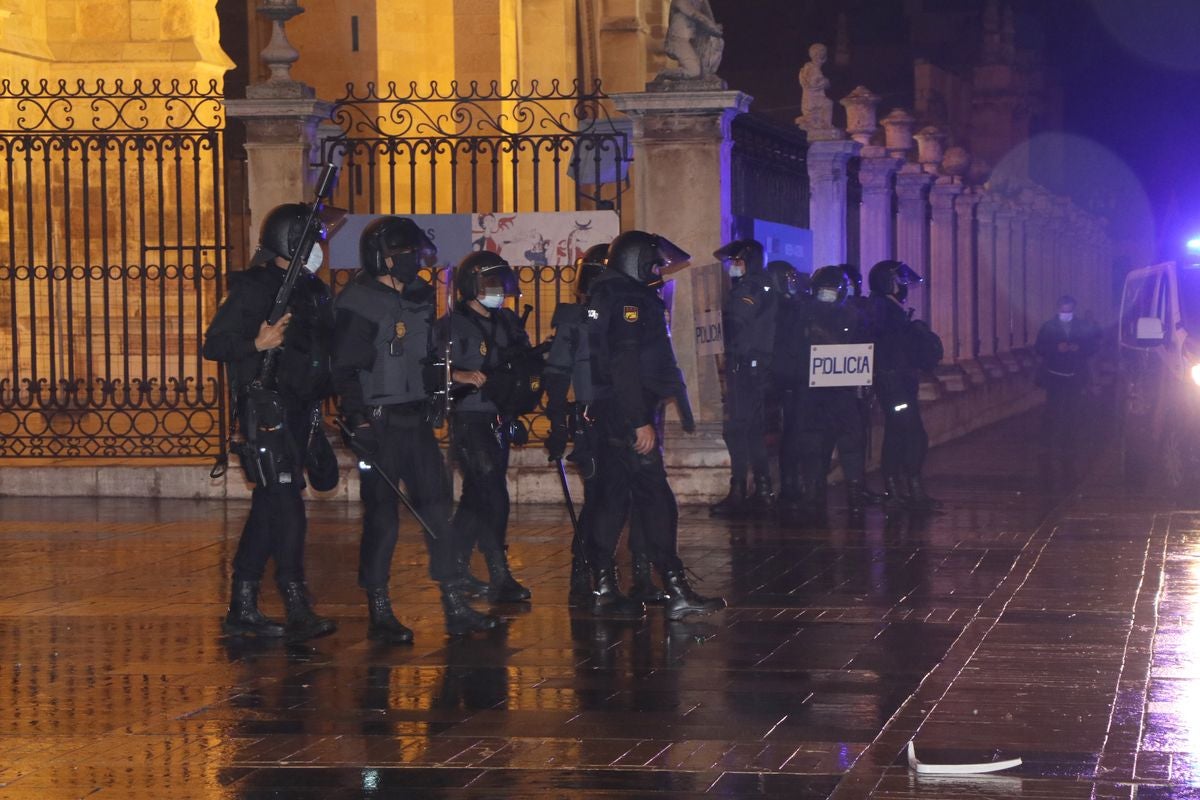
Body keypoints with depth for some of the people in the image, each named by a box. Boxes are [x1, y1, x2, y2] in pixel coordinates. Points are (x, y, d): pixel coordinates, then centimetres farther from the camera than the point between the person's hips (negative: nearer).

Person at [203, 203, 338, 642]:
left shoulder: (313, 291, 16)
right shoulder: (252, 288, -7)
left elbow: (324, 350, 24)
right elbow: (213, 345, -11)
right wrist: (257, 344, -26)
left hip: (299, 408, 8)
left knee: (270, 505, 10)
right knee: (286, 503, -15)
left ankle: (243, 609, 15)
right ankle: (298, 609, -18)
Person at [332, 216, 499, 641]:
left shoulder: (420, 298, 13)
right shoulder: (358, 303, -10)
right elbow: (346, 370, -14)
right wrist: (359, 422, -21)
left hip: (416, 421, 7)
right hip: (380, 425, -7)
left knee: (439, 509, 5)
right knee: (382, 518, -2)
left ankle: (455, 607, 9)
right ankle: (379, 613, 6)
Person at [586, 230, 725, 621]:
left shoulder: (604, 299, 18)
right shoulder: (630, 301, -12)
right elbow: (625, 366, -20)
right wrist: (641, 422, -22)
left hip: (610, 416, 10)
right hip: (630, 415, -10)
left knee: (613, 497, 11)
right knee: (655, 498, -11)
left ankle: (603, 588, 13)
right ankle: (676, 592, -13)